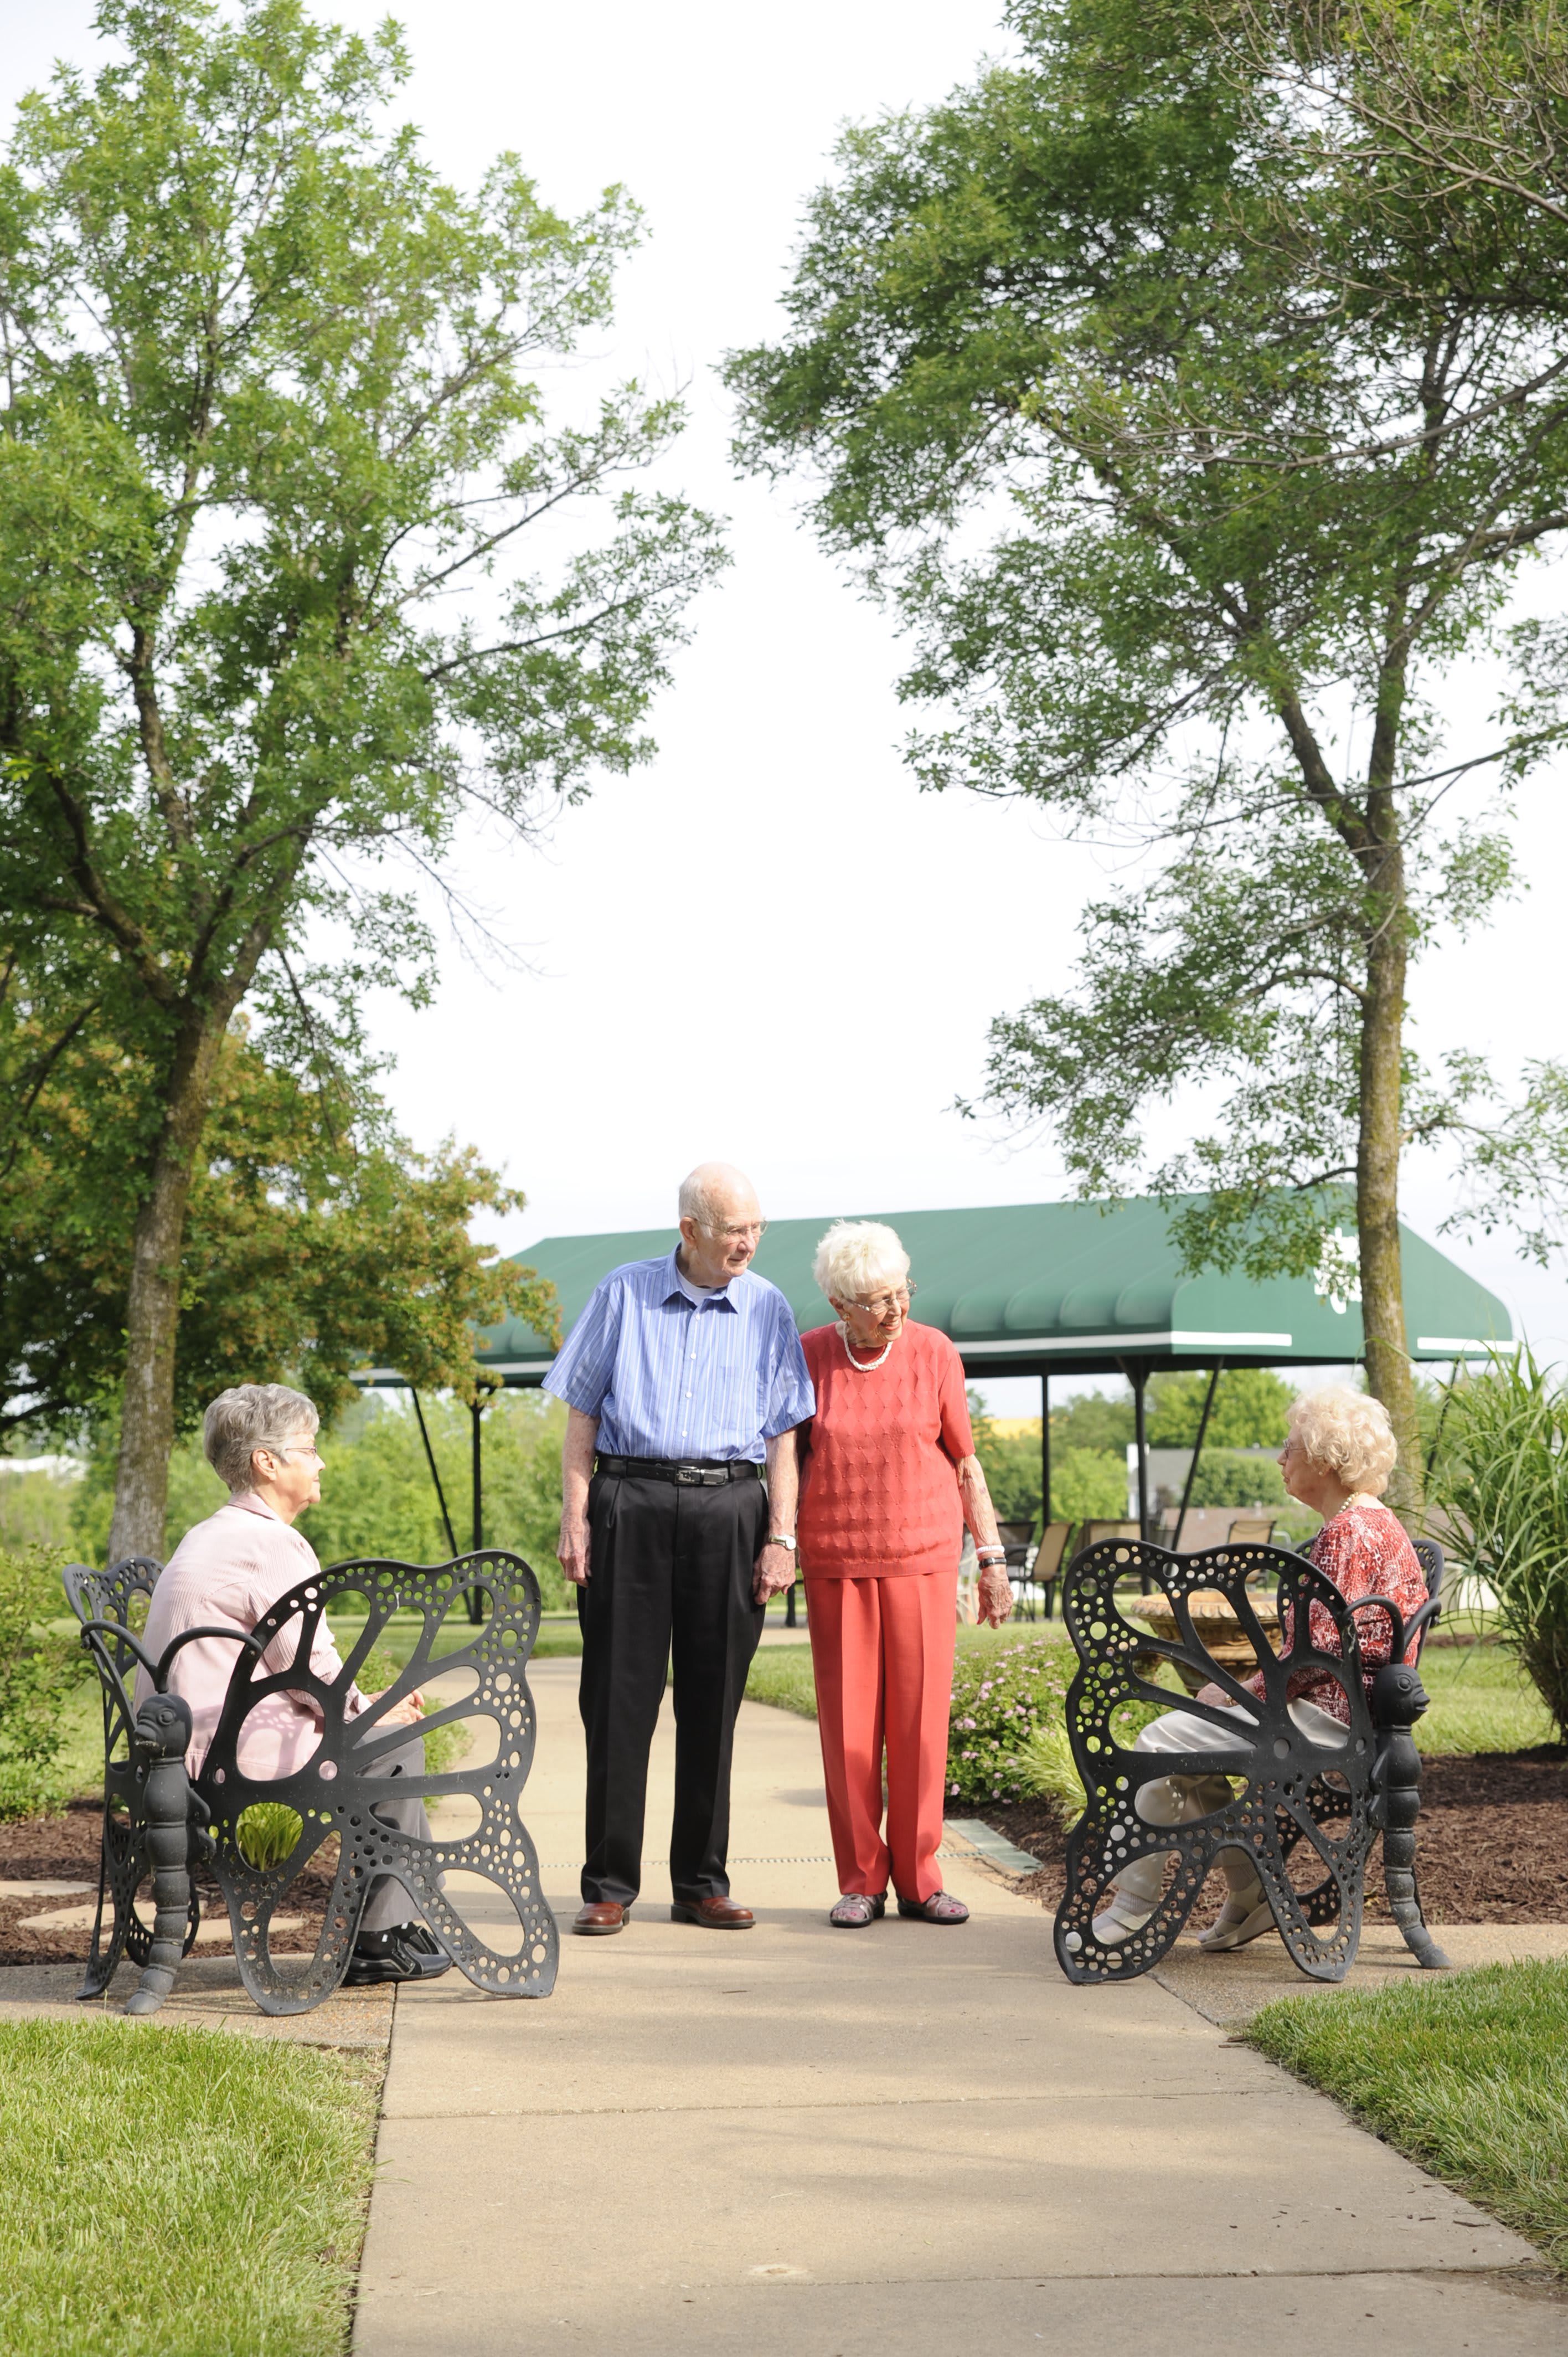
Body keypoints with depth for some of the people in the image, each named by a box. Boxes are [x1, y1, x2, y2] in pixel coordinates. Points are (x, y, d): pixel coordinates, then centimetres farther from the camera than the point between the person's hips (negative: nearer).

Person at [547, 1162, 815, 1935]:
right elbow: (582, 1414, 8)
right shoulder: (623, 1293, 7)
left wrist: (781, 1537, 1)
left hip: (728, 1507, 1)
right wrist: (574, 1519, 0)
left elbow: (782, 1433, 9)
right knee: (619, 1696, -1)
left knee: (713, 1699, 3)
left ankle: (701, 1883, 13)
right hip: (629, 1502, -1)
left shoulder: (767, 1308, 9)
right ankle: (609, 1885, 6)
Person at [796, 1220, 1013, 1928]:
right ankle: (861, 1881, 10)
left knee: (920, 1718, -1)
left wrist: (992, 1560, 3)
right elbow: (789, 1464, 8)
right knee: (848, 1723, 0)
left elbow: (966, 1465, 5)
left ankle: (919, 1877, 10)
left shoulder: (935, 1354, -1)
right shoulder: (806, 1358, 0)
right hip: (836, 1564, 0)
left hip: (923, 1561, 0)